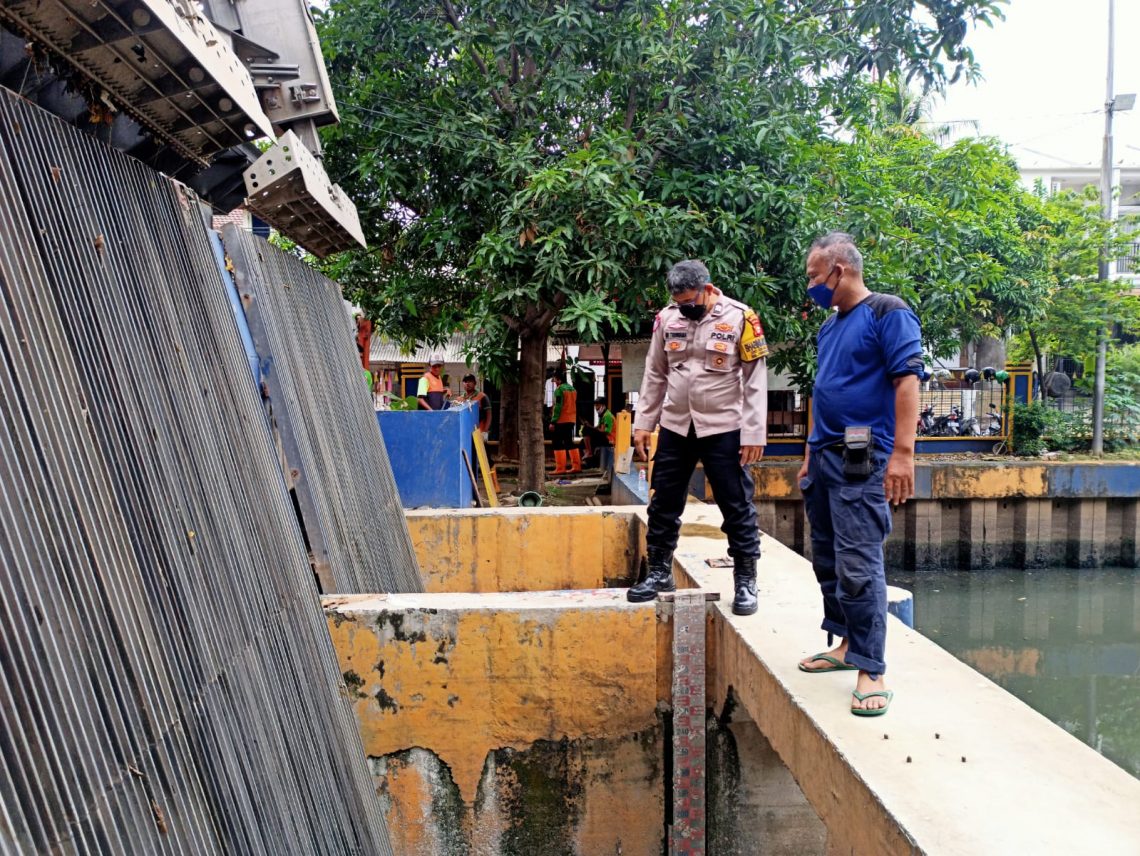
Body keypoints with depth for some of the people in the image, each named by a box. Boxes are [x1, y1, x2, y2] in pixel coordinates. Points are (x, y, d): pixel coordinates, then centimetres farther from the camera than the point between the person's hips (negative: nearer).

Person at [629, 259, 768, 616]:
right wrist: (643, 423, 7)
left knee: (737, 508, 3)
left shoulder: (739, 318, -10)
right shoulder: (667, 318, 2)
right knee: (663, 504, 11)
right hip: (675, 427, 4)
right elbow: (654, 375, 10)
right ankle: (659, 573, 27)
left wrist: (753, 434, -12)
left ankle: (745, 582, 15)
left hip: (723, 429, -4)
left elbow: (755, 381, -8)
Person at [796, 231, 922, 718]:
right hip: (823, 459, 9)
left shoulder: (887, 313, -7)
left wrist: (902, 453, -23)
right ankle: (847, 644, 27)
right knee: (827, 560, 14)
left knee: (857, 566, -11)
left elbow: (907, 380, -16)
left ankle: (871, 670, -4)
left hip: (860, 462, -9)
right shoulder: (830, 326, 18)